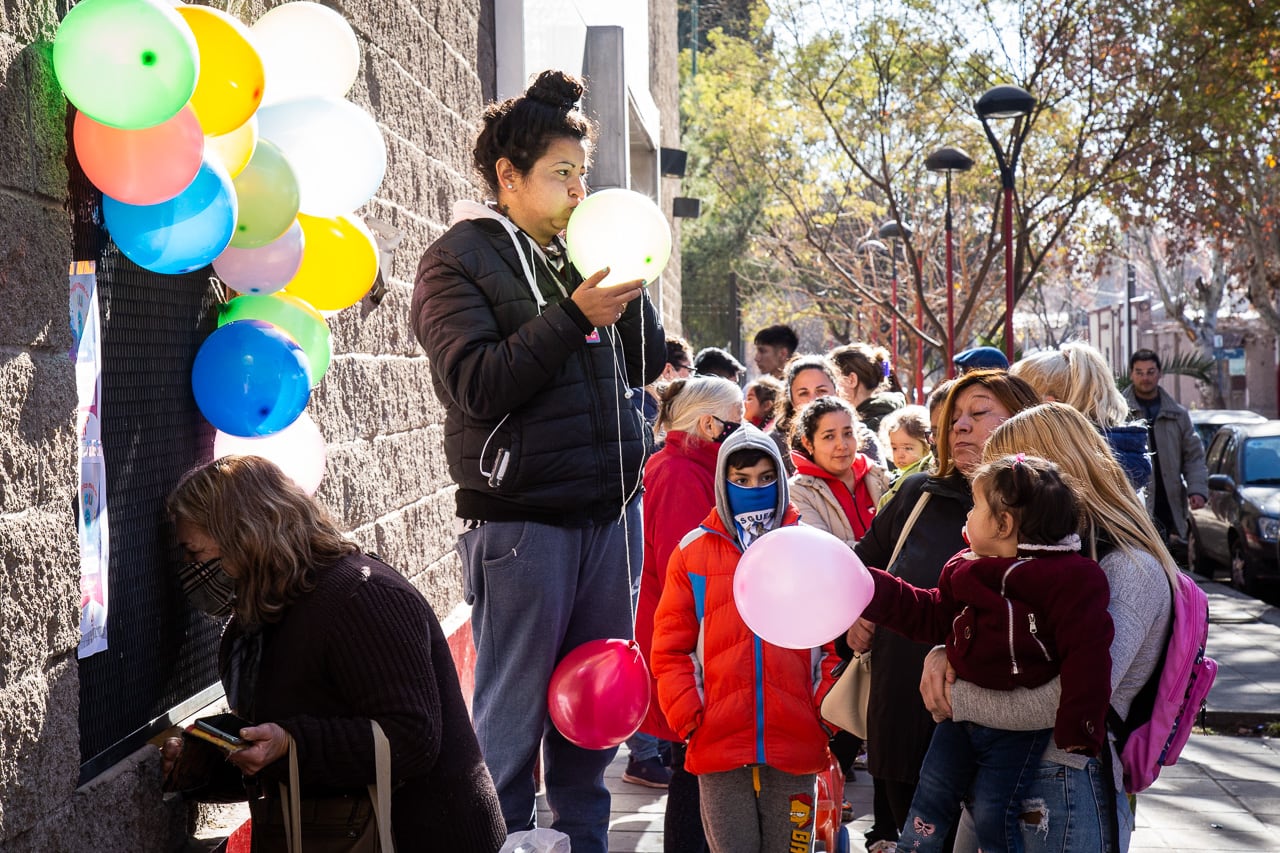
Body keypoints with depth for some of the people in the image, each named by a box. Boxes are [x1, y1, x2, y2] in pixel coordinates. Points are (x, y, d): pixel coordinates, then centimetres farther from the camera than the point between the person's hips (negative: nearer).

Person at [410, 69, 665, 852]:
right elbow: (477, 384, -15)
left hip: (611, 509, 6)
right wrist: (574, 315, -18)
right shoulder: (460, 260, -3)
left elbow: (645, 365, 15)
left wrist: (629, 288, 0)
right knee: (513, 716, 0)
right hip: (522, 520, -6)